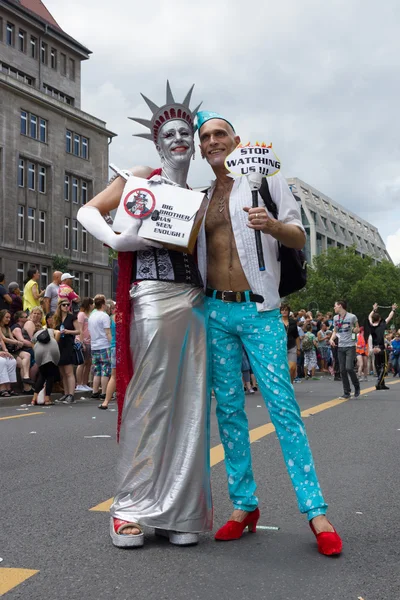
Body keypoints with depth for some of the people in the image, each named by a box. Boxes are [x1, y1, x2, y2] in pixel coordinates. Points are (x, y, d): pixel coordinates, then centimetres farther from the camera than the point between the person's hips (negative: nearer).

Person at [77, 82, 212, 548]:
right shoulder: (142, 178, 7)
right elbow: (87, 211, 1)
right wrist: (117, 240, -17)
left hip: (194, 300, 5)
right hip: (154, 296, -5)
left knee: (188, 402, 3)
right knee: (148, 400, -5)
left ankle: (177, 510, 12)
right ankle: (131, 507, 6)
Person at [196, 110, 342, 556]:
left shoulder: (266, 179, 5)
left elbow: (299, 238, -1)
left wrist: (273, 225, -22)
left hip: (258, 309, -4)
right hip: (215, 310, 4)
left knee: (282, 405, -9)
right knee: (228, 409, 5)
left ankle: (315, 510, -4)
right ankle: (244, 504, 13)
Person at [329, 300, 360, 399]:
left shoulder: (352, 317, -5)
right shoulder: (335, 318, 10)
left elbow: (357, 329, 7)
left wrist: (354, 330, -15)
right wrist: (332, 339, -1)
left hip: (350, 346, -5)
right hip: (340, 346, 5)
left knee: (349, 368, -14)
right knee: (342, 370, 3)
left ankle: (357, 386, 10)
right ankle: (347, 392, 11)